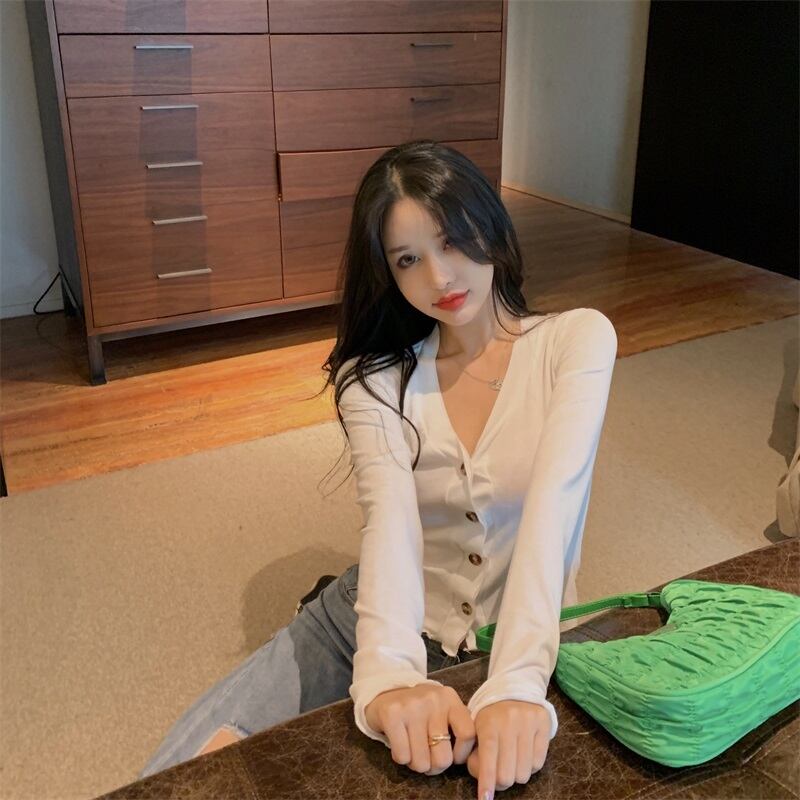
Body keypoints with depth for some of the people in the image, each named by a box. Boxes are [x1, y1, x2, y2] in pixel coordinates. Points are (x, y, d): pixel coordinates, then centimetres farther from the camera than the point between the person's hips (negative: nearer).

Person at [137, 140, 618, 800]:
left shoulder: (578, 338, -10)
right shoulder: (375, 377, -4)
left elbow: (551, 505, -25)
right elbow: (390, 517, -23)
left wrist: (516, 684, -40)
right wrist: (388, 671, -42)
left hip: (520, 639, 0)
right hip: (381, 624, 1)